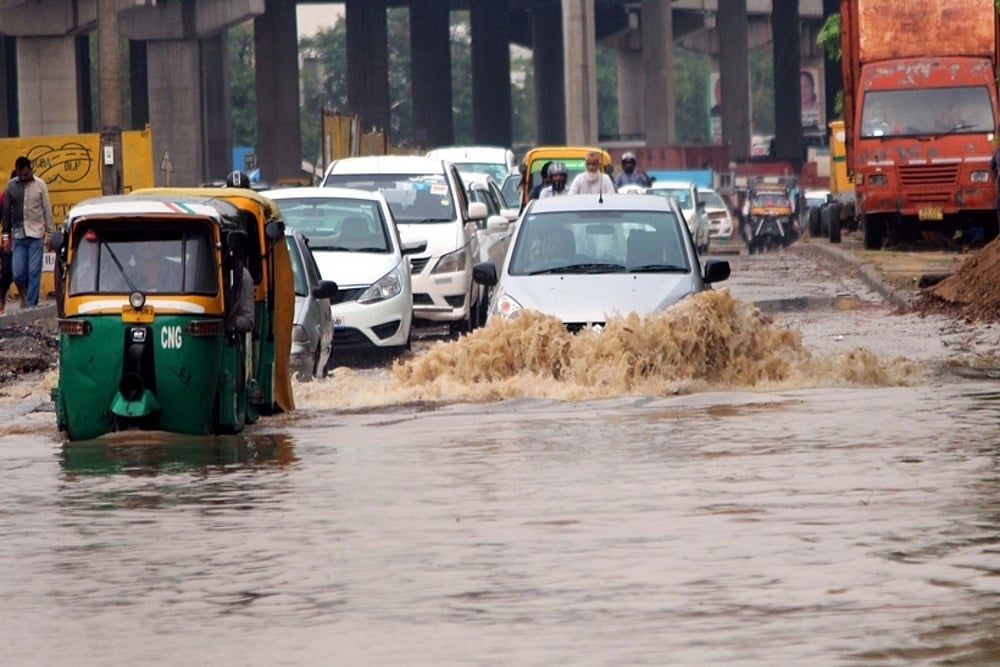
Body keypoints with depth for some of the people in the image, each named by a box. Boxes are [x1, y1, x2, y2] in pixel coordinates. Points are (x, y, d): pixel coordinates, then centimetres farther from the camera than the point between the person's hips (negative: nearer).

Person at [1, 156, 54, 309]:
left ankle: (31, 304, 3)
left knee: (34, 272, -3)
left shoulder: (40, 185, 1)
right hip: (18, 234, 1)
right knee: (18, 272, -2)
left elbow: (47, 210, 4)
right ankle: (24, 295, 23)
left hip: (36, 234, -1)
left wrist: (51, 232, 2)